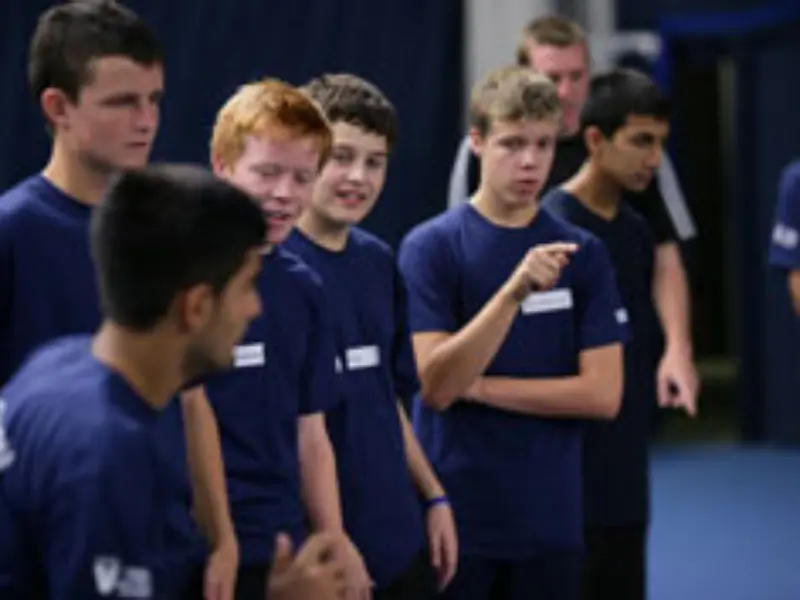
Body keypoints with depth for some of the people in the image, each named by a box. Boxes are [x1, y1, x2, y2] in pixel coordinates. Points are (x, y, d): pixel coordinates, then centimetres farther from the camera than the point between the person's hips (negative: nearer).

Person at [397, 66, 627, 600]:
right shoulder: (430, 246, -5)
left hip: (550, 521, 3)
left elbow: (603, 394, -2)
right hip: (454, 517, -3)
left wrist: (483, 387, -9)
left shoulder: (583, 253, 4)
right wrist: (515, 290, -26)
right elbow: (435, 385, -14)